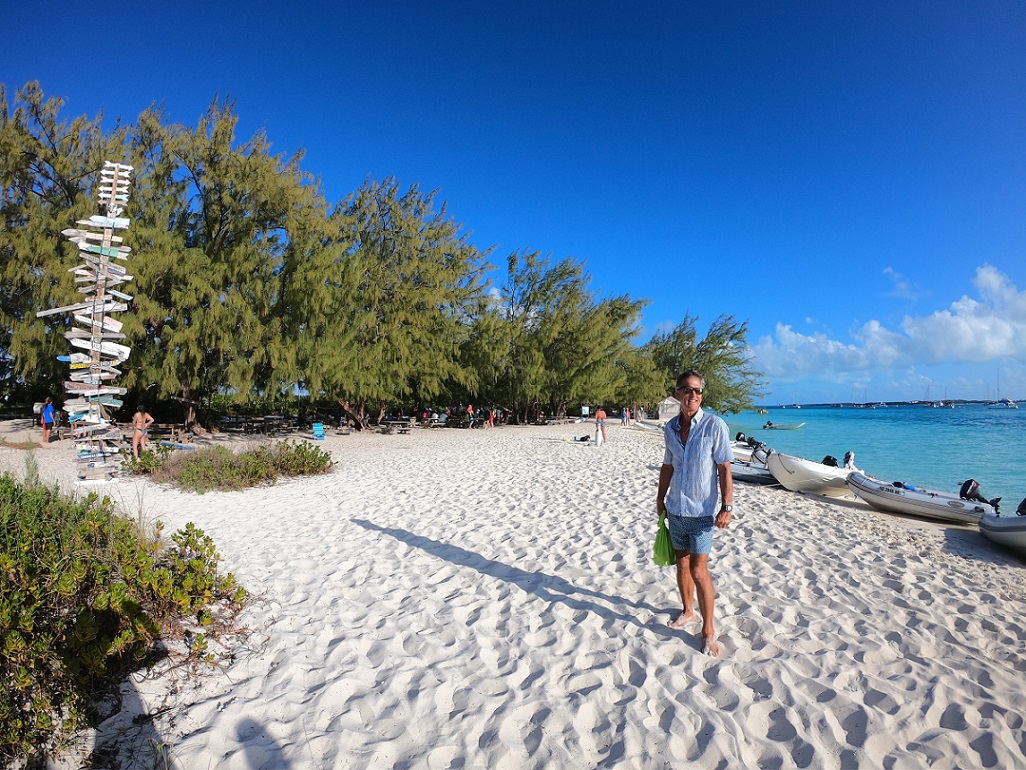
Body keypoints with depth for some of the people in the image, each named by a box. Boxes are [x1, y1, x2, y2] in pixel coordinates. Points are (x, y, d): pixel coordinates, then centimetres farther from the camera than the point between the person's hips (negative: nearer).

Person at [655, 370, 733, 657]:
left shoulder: (714, 425, -12)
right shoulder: (670, 427, 3)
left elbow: (724, 469, -11)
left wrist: (727, 506, -15)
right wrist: (660, 497, 15)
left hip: (701, 510, -5)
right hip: (675, 508, 5)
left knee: (699, 571, -5)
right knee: (682, 563, 17)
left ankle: (708, 630, 11)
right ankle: (687, 610, 37)